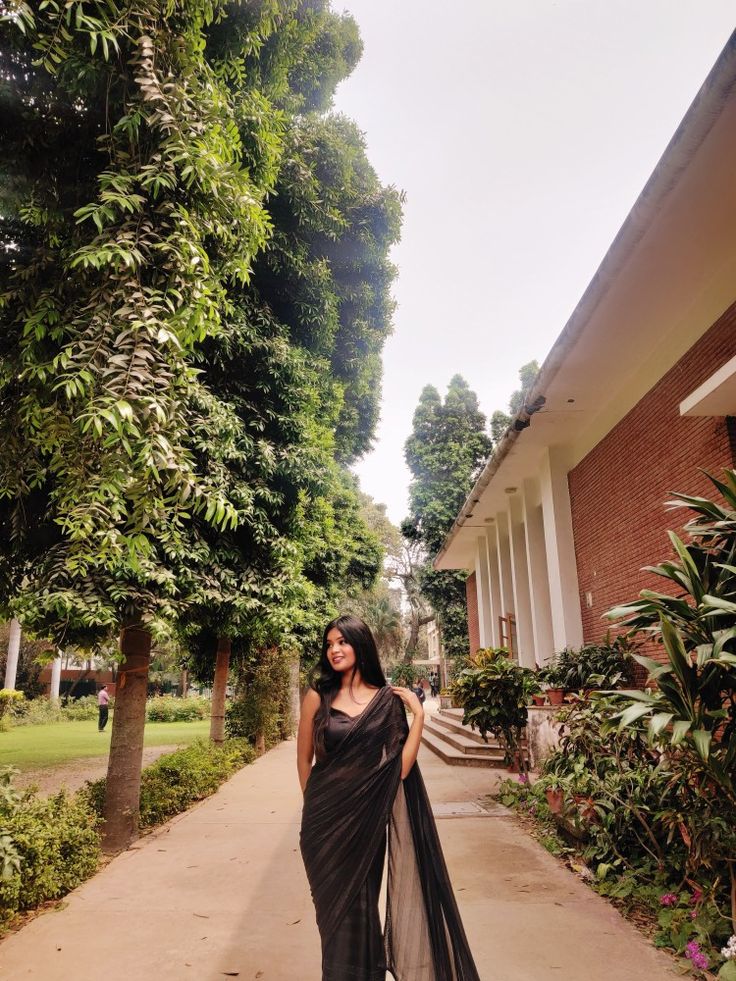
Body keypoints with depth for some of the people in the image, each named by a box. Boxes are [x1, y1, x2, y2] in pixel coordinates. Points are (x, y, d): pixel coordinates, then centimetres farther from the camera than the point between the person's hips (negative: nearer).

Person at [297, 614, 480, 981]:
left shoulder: (389, 700, -3)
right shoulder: (318, 697, -5)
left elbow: (400, 767, -9)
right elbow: (304, 758, 6)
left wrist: (418, 714, -14)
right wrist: (315, 806, 12)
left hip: (367, 818, 0)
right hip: (325, 821, 0)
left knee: (363, 904, 14)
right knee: (335, 907, 12)